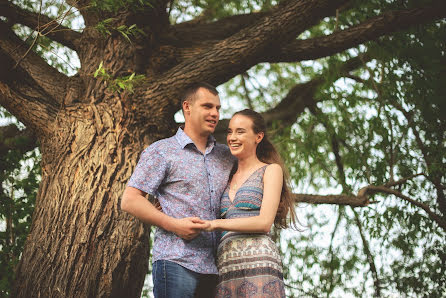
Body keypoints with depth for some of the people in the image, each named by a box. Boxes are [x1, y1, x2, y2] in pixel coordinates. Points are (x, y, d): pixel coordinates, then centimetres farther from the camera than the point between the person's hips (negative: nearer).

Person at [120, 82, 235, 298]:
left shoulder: (227, 156, 20)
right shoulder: (161, 151, 6)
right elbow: (130, 201, -2)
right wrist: (174, 225, -12)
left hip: (216, 268, 5)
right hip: (177, 262, -5)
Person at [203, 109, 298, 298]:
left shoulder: (271, 170, 7)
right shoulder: (228, 178, 23)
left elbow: (264, 222, -5)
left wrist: (215, 224, -10)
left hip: (258, 262, -5)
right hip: (225, 267, 5)